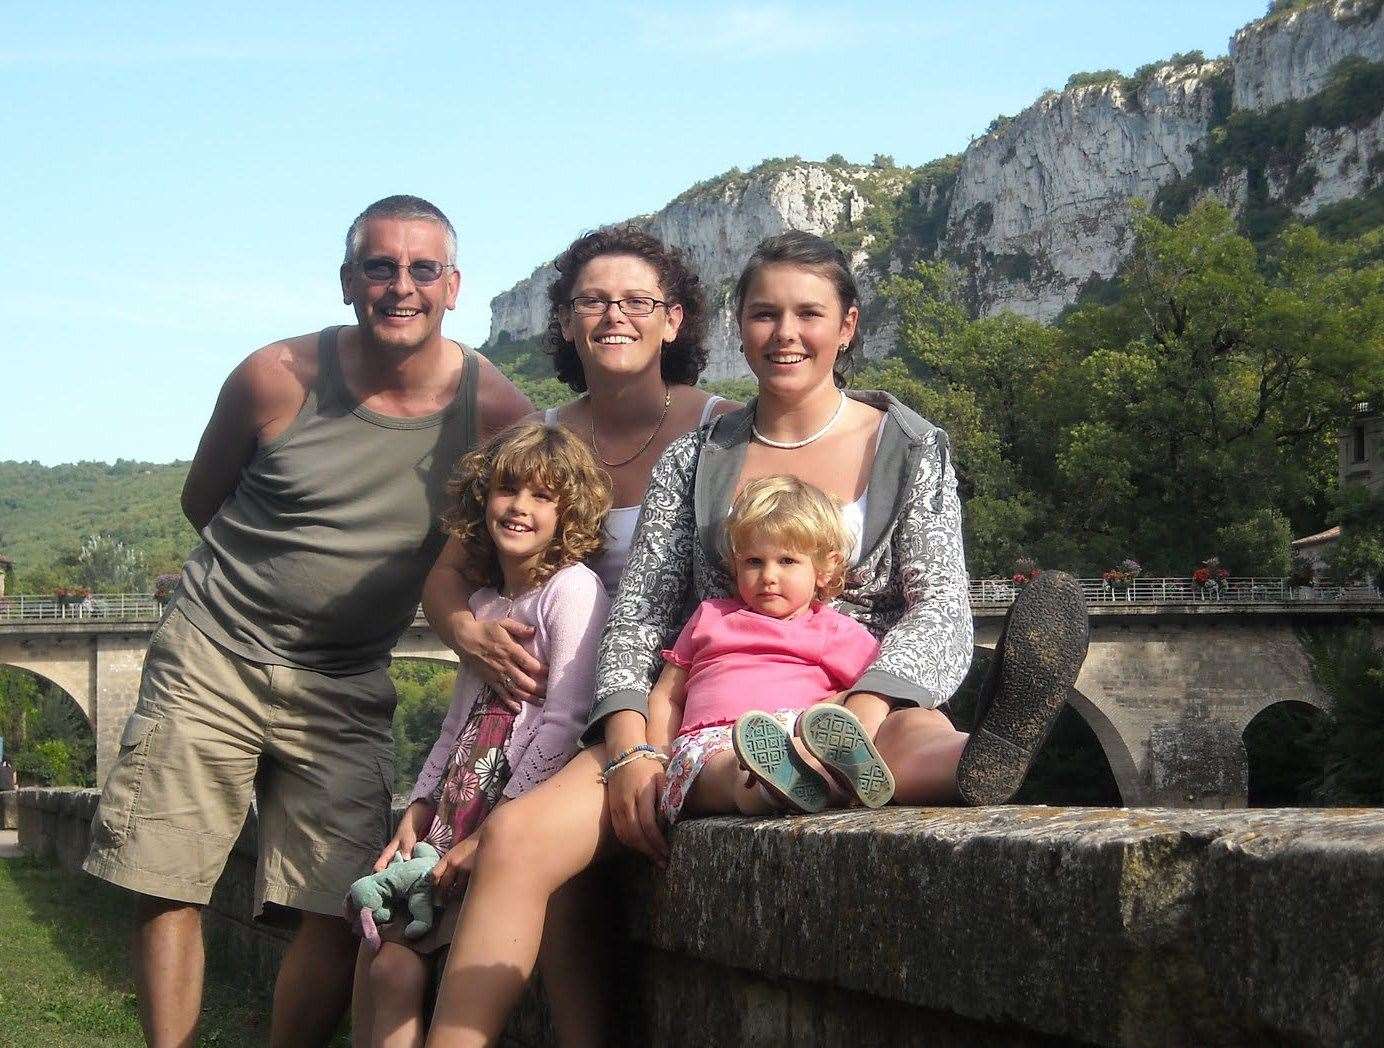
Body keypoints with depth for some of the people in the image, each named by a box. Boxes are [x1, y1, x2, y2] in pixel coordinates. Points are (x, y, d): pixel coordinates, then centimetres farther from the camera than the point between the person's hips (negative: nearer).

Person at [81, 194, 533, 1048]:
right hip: (212, 658, -1)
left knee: (340, 915, -7)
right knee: (167, 886, -4)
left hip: (346, 688, 1)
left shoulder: (493, 408, -7)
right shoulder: (278, 378, -7)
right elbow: (203, 501, 8)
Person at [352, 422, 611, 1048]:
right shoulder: (484, 602, 17)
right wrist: (415, 815, 8)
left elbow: (563, 724, -17)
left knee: (395, 963, -13)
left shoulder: (572, 589, -9)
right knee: (375, 952, -5)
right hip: (460, 817, 7)